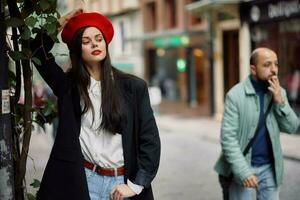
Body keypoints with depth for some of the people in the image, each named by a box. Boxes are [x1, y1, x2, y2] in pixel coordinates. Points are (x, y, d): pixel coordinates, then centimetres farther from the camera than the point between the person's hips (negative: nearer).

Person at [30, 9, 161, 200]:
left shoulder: (133, 87, -1)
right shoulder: (68, 85, 4)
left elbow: (150, 139, -2)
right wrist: (59, 24, 0)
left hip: (122, 182, -1)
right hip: (81, 180, 1)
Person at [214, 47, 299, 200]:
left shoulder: (279, 92, 4)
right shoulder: (235, 95, -13)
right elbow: (228, 137, -17)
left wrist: (279, 101, -15)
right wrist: (243, 171, -24)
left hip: (269, 168, 4)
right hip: (241, 167, -4)